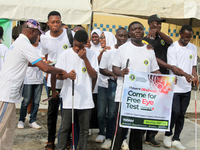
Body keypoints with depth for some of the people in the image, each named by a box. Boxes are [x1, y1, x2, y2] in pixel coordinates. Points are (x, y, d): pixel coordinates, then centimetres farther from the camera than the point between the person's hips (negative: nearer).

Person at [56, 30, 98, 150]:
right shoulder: (66, 54, 1)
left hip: (86, 99, 1)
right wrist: (67, 75, -20)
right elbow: (58, 75, 2)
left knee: (84, 130, 8)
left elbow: (94, 76, -5)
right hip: (69, 98, -1)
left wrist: (85, 59, -12)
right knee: (65, 128, 3)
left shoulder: (91, 55, 2)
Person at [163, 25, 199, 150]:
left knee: (181, 114, 8)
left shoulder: (193, 48, 11)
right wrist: (185, 74, -30)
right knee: (175, 112, -5)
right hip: (175, 86, -5)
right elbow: (173, 67, -13)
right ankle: (168, 135, 19)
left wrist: (195, 76, -6)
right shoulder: (173, 48, -6)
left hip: (187, 88, 5)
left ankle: (176, 139, 17)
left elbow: (193, 66, 15)